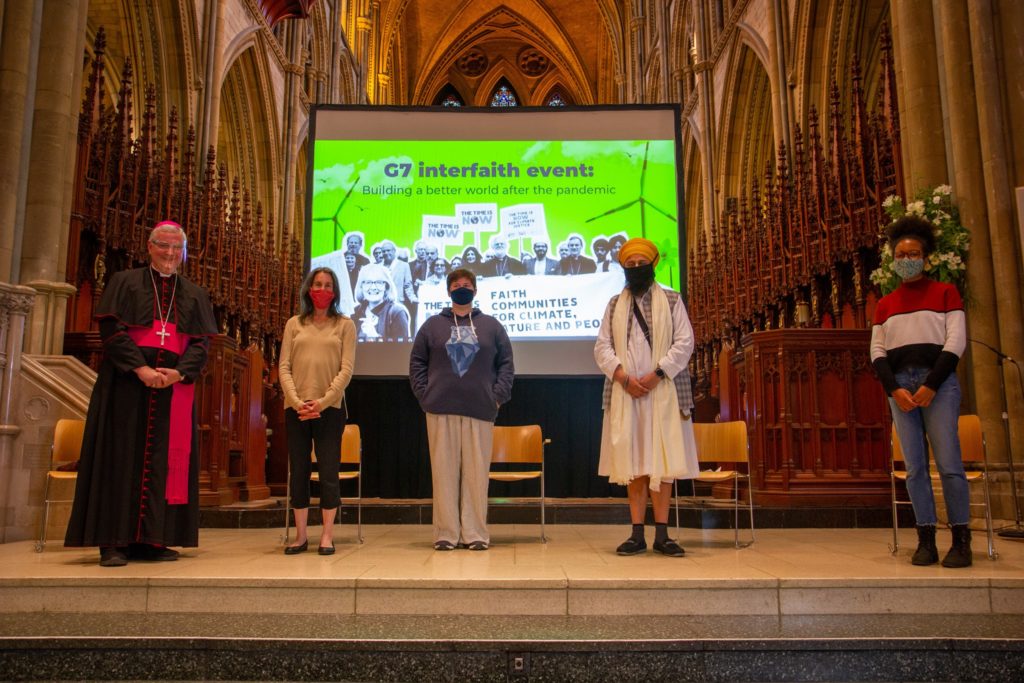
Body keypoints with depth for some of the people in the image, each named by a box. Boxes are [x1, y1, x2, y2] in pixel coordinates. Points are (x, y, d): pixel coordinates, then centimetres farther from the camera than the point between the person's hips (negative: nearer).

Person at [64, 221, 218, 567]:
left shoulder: (195, 295, 14)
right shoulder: (125, 283, 7)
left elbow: (200, 343, 6)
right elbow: (112, 330, -4)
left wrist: (179, 372, -13)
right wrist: (141, 369, -16)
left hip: (175, 388, 3)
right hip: (126, 384, -2)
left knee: (166, 461, 1)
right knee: (122, 457, -3)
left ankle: (151, 539, 6)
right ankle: (114, 541, 1)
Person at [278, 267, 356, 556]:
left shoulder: (344, 325, 6)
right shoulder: (294, 324, 11)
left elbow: (346, 369, -3)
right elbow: (284, 367, 4)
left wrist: (323, 402, -13)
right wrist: (296, 401, -10)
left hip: (330, 408, -2)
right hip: (296, 409, 2)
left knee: (328, 472, -1)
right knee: (299, 471, 6)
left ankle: (327, 536, 8)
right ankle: (301, 535, 15)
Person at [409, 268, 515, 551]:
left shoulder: (491, 326, 12)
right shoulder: (432, 325, 11)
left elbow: (506, 364, 10)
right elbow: (417, 363, 10)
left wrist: (498, 396, -1)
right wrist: (424, 395, -1)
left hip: (480, 410, 0)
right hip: (441, 410, 0)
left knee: (477, 473, 2)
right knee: (444, 471, 2)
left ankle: (476, 533, 10)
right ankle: (446, 533, 9)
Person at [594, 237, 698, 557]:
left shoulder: (672, 300, 9)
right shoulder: (615, 304, 14)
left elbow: (684, 342, -1)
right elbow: (602, 346, 7)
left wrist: (657, 373, -12)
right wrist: (622, 375, -9)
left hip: (663, 391, -1)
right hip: (626, 392, 2)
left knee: (663, 461, -1)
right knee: (633, 462, 3)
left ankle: (661, 534, 5)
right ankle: (637, 534, 8)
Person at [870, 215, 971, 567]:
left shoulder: (945, 292, 8)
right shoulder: (885, 304, 16)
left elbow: (956, 341, -1)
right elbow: (877, 351, 11)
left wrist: (931, 385, -11)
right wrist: (894, 389, -5)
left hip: (938, 383, -3)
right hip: (900, 385, 3)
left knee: (948, 462, -7)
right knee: (915, 466, 0)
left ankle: (961, 542, 0)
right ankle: (926, 541, 3)